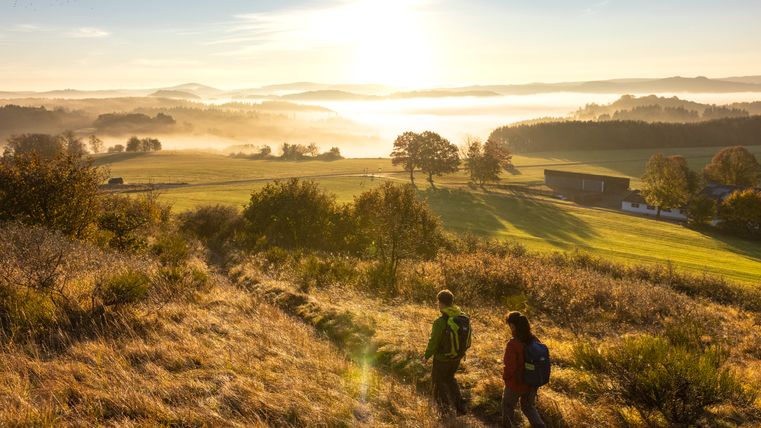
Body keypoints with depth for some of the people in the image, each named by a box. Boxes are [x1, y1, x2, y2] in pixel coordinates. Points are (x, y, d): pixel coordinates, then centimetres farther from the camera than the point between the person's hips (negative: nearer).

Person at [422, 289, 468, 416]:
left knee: (438, 380, 21)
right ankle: (458, 406, 26)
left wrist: (426, 356, -3)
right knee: (449, 378, 29)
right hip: (457, 357, 6)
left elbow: (433, 342, -21)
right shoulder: (464, 317, -10)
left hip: (443, 358, -6)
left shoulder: (440, 322, -29)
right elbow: (467, 338, 1)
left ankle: (444, 407, 33)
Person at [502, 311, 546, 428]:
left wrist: (505, 376, -6)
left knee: (507, 405, 21)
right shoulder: (533, 340, -8)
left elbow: (510, 367, -26)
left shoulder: (513, 344, -28)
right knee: (529, 407, 25)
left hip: (515, 383, -5)